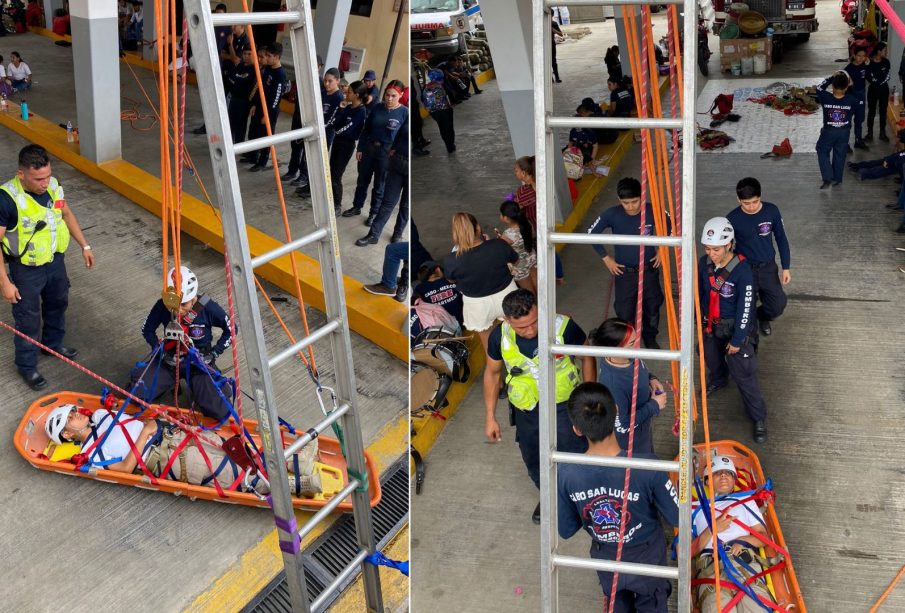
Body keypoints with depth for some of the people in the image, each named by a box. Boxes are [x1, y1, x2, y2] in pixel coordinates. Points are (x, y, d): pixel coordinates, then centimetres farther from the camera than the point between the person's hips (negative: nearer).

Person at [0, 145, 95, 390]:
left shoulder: (52, 185, -11)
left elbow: (67, 214, 8)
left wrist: (84, 245, 10)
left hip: (55, 260, 6)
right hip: (26, 270, -6)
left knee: (58, 303, 27)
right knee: (28, 320, 10)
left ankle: (53, 343, 54)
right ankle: (27, 366, 32)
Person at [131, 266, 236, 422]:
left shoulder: (208, 308, -21)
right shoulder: (162, 306, -15)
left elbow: (231, 330, -4)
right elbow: (147, 330, 5)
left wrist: (213, 353, -8)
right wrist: (159, 350, -6)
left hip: (200, 362, -3)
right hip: (169, 361, 3)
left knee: (220, 411, -22)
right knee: (137, 393, -18)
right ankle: (171, 382, 13)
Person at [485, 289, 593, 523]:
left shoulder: (563, 326, -27)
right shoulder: (500, 337, -19)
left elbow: (587, 356, -9)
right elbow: (492, 373, -1)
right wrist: (490, 417, 2)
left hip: (565, 405, -3)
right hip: (527, 411, 3)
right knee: (533, 461, 23)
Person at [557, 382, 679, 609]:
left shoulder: (565, 473, -29)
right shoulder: (646, 468, -36)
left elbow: (566, 530, -13)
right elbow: (677, 518, -20)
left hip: (605, 558, 2)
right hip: (646, 558, -1)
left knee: (617, 605, 33)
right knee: (651, 606, 30)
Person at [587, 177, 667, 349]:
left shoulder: (652, 211, -16)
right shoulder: (612, 215, -19)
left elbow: (669, 227, 5)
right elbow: (592, 233, -5)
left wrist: (661, 249, 0)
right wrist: (606, 258, -4)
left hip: (649, 269, 1)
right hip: (624, 272, -1)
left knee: (652, 307, 17)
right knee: (624, 311, 5)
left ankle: (650, 337, 43)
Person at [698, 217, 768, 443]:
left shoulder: (742, 271, -29)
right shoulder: (704, 263, -14)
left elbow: (745, 308, -22)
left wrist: (737, 340, -17)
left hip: (735, 327, -5)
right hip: (710, 324, 5)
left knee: (744, 375, -1)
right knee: (712, 360, 30)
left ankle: (759, 418, 16)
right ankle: (717, 380, 64)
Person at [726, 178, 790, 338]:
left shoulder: (771, 211, -10)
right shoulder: (733, 219, -15)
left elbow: (781, 239, 2)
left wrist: (786, 268, 2)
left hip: (768, 267, 2)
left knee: (778, 306, -6)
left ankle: (763, 315, 30)